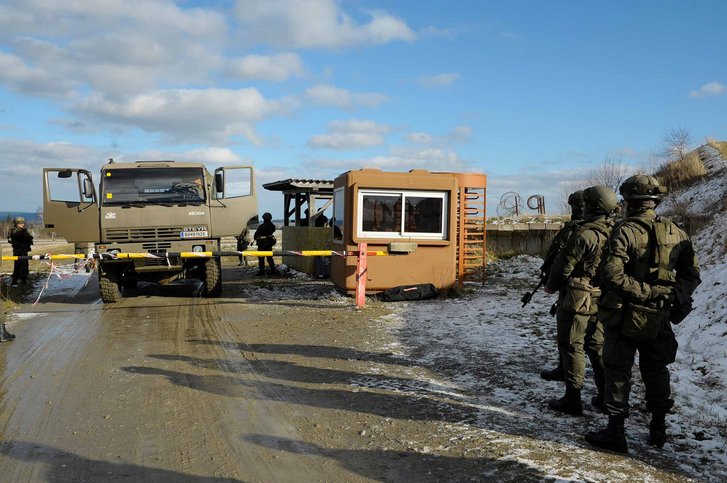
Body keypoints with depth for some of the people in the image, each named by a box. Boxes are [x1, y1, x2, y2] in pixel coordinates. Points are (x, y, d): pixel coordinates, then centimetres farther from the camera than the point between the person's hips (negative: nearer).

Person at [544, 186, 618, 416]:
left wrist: (551, 286, 2)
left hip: (577, 299, -7)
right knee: (597, 346, 18)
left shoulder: (585, 234, -20)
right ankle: (606, 396, 26)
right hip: (602, 300, 7)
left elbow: (564, 265, -15)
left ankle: (572, 400, 8)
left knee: (571, 347, 2)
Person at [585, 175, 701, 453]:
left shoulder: (625, 231, -15)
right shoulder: (675, 233, 3)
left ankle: (615, 432, 10)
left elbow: (612, 274, -26)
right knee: (656, 371, 19)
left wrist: (642, 292, -17)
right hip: (659, 318, 6)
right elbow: (692, 272, 9)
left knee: (618, 372, 4)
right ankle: (658, 430, 30)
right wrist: (676, 297, 4)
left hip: (626, 317, -5)